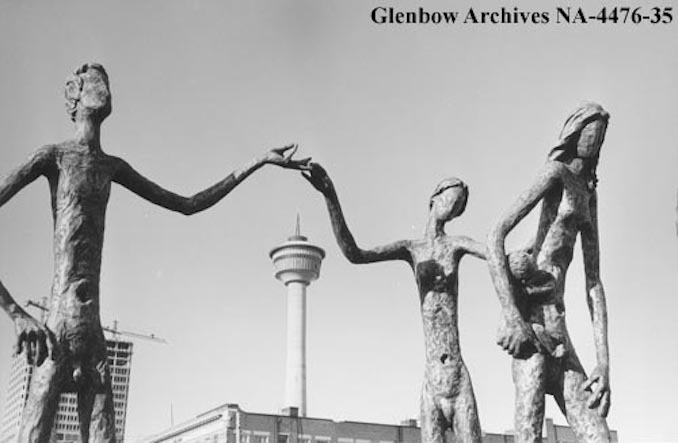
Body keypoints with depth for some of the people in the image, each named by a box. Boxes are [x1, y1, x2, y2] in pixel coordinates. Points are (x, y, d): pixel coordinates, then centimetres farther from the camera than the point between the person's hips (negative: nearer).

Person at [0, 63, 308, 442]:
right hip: (58, 332, -6)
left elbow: (187, 204, 28)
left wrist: (260, 162, 28)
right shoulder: (54, 156, 2)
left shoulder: (113, 168, 22)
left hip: (93, 332, 6)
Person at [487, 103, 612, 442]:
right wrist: (513, 319, -21)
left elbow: (594, 282, 18)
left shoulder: (589, 195, 24)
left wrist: (604, 362, 7)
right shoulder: (556, 172, 1)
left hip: (557, 326, 8)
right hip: (531, 312, -8)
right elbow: (494, 238, -11)